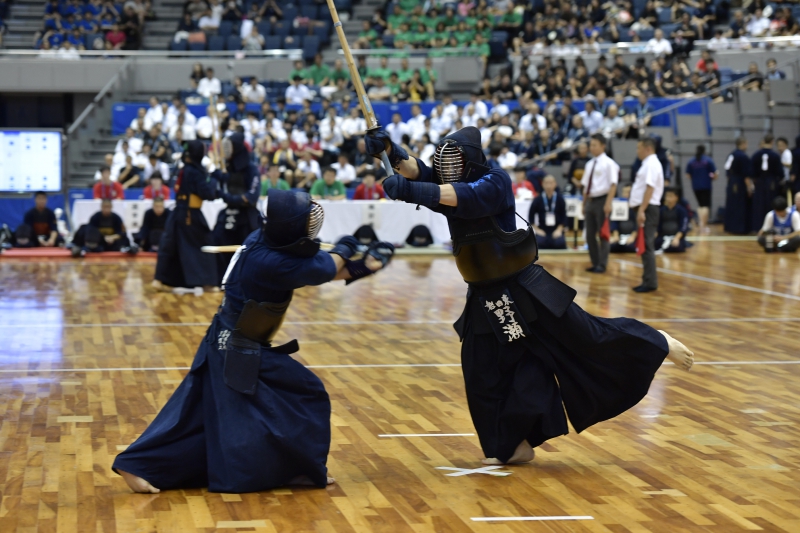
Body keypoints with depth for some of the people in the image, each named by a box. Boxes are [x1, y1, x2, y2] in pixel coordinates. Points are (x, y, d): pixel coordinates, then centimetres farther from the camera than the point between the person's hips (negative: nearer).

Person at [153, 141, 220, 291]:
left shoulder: (184, 170, 8)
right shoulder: (196, 172, -15)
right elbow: (208, 194, -17)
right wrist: (212, 180, -2)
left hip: (179, 213, 7)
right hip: (191, 215, -7)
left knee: (170, 246, 7)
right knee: (203, 247, 5)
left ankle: (160, 280, 3)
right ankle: (207, 282, 8)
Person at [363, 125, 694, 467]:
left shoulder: (495, 183, -18)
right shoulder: (445, 185, 1)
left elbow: (464, 197, -37)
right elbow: (415, 171, -15)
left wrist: (409, 190, -49)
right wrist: (388, 149, -36)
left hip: (525, 290, -6)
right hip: (484, 298, 6)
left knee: (587, 338, -2)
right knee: (483, 375, 4)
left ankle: (660, 345, 19)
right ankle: (511, 446, 19)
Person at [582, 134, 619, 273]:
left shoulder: (608, 163, -8)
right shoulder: (590, 164, 14)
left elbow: (613, 184, -13)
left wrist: (608, 204, -20)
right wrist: (584, 204, 14)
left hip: (602, 201, -7)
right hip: (590, 201, 7)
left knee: (602, 234, -1)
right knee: (590, 235, 8)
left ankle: (602, 265, 4)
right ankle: (595, 263, 17)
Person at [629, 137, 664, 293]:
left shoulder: (651, 164, -13)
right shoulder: (649, 163, 19)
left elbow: (650, 188, -22)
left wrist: (641, 210, -27)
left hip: (647, 209, -10)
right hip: (644, 208, 10)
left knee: (646, 246, -9)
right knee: (645, 246, 12)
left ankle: (650, 282, -8)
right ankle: (648, 281, 17)